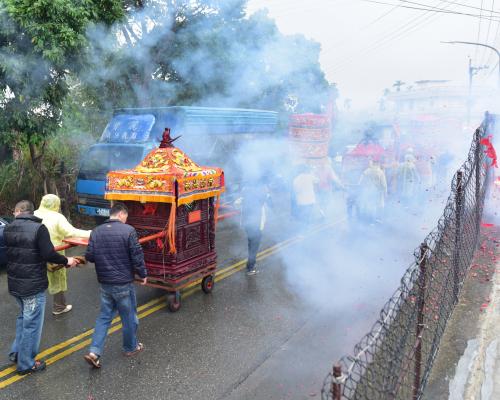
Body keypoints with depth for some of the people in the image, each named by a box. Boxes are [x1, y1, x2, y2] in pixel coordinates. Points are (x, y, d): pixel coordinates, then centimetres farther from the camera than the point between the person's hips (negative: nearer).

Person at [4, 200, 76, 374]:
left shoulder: (7, 229, 3)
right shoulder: (39, 228, -18)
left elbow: (14, 252, 12)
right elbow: (48, 254, -23)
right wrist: (66, 261, -7)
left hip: (15, 283, 7)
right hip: (33, 285, -7)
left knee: (23, 317, 27)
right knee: (32, 324, 6)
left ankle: (16, 352, 34)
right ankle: (26, 364, 16)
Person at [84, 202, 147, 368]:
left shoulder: (96, 232, 1)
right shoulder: (128, 230, -15)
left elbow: (89, 256, 2)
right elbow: (137, 256, -14)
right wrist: (143, 274, 0)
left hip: (104, 283, 5)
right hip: (123, 283, -5)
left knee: (104, 316, 16)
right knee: (129, 317, 14)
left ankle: (94, 352, 7)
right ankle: (131, 347, 30)